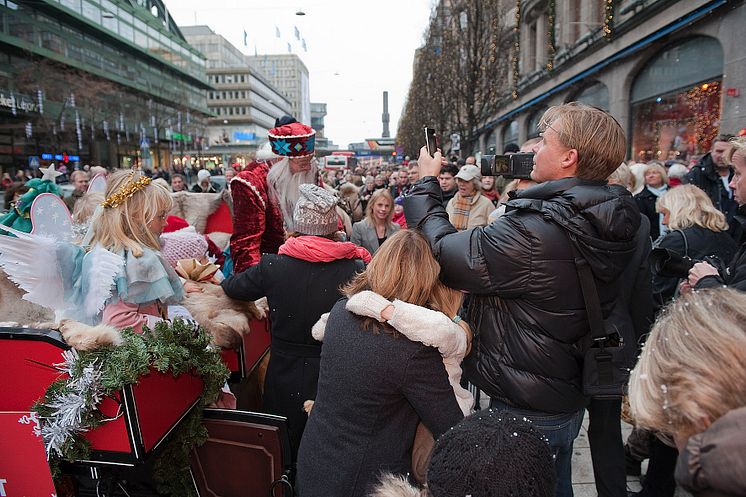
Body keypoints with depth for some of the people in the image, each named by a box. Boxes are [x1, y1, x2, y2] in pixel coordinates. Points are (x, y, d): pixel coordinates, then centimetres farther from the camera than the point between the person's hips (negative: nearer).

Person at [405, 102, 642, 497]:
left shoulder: (533, 233, -34)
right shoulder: (611, 223, -4)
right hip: (569, 400, 8)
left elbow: (444, 255, -24)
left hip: (525, 411, -8)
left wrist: (426, 182, -12)